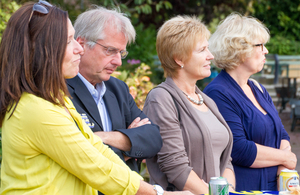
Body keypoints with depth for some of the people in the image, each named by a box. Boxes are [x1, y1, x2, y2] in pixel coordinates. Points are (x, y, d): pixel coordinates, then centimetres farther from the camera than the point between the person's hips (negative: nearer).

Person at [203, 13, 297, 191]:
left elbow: (282, 135, 12)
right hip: (241, 189, -7)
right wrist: (285, 158, -10)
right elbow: (239, 150, -22)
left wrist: (284, 170, -8)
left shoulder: (258, 89, 14)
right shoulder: (219, 93, -15)